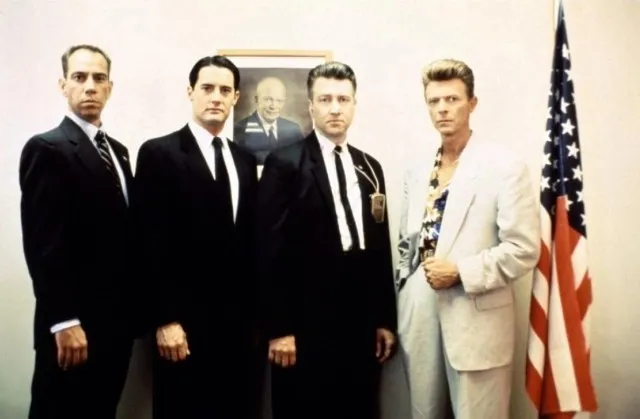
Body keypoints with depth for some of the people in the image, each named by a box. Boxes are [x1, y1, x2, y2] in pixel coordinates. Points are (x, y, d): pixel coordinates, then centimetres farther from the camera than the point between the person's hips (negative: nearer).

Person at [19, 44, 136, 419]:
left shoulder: (117, 151, 15)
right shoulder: (47, 149, -9)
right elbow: (43, 244, -16)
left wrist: (133, 308, 10)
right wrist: (65, 322, -20)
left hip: (117, 319, 7)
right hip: (74, 324, -7)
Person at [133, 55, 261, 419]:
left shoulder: (244, 160, 13)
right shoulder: (159, 153, -4)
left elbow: (250, 240, 12)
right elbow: (154, 243, -10)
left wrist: (256, 313, 9)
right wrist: (165, 320, -14)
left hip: (240, 321, 5)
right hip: (186, 322, -5)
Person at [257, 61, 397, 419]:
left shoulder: (370, 168, 11)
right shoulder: (285, 164, -5)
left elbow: (380, 248, 11)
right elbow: (272, 251, -9)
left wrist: (385, 319, 10)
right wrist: (278, 329, -12)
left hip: (362, 326, 5)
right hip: (306, 326, -5)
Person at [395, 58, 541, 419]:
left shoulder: (505, 168, -7)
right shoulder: (418, 173, 11)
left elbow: (524, 250, -12)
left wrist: (460, 272, -17)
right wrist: (405, 294, 10)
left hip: (477, 321, -5)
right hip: (420, 318, 5)